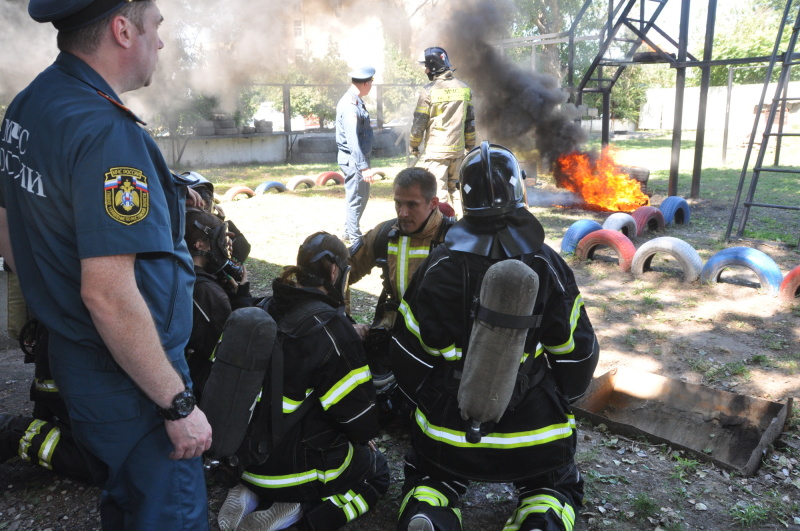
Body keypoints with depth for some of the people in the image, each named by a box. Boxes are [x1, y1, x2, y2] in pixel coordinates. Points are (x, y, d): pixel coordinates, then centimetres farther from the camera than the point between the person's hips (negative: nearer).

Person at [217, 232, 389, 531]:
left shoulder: (266, 309, 0)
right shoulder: (330, 327, -21)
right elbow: (355, 405, -16)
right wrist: (365, 437, 6)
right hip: (293, 465, -7)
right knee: (377, 471, 18)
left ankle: (251, 494, 9)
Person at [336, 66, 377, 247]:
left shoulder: (355, 100, 11)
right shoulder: (350, 106, -21)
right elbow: (352, 140, -27)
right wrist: (363, 166, -29)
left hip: (358, 157, 10)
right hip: (353, 158, -10)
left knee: (362, 195, 19)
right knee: (355, 199, -1)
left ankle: (348, 232, 31)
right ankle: (355, 240, 11)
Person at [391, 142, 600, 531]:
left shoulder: (437, 267, -10)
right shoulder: (547, 265, -10)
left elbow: (409, 356, -5)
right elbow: (578, 354, -2)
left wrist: (431, 403, 15)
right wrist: (556, 402, 17)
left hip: (449, 425, 1)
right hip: (533, 429, 0)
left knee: (427, 481, 29)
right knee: (558, 486, 29)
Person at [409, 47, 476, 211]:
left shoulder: (428, 91, -10)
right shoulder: (464, 88, 5)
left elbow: (419, 123, -8)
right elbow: (470, 122, 10)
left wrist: (414, 146, 7)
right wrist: (470, 146, 19)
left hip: (436, 150, -5)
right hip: (458, 149, 5)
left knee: (438, 191, 0)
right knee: (457, 188, 15)